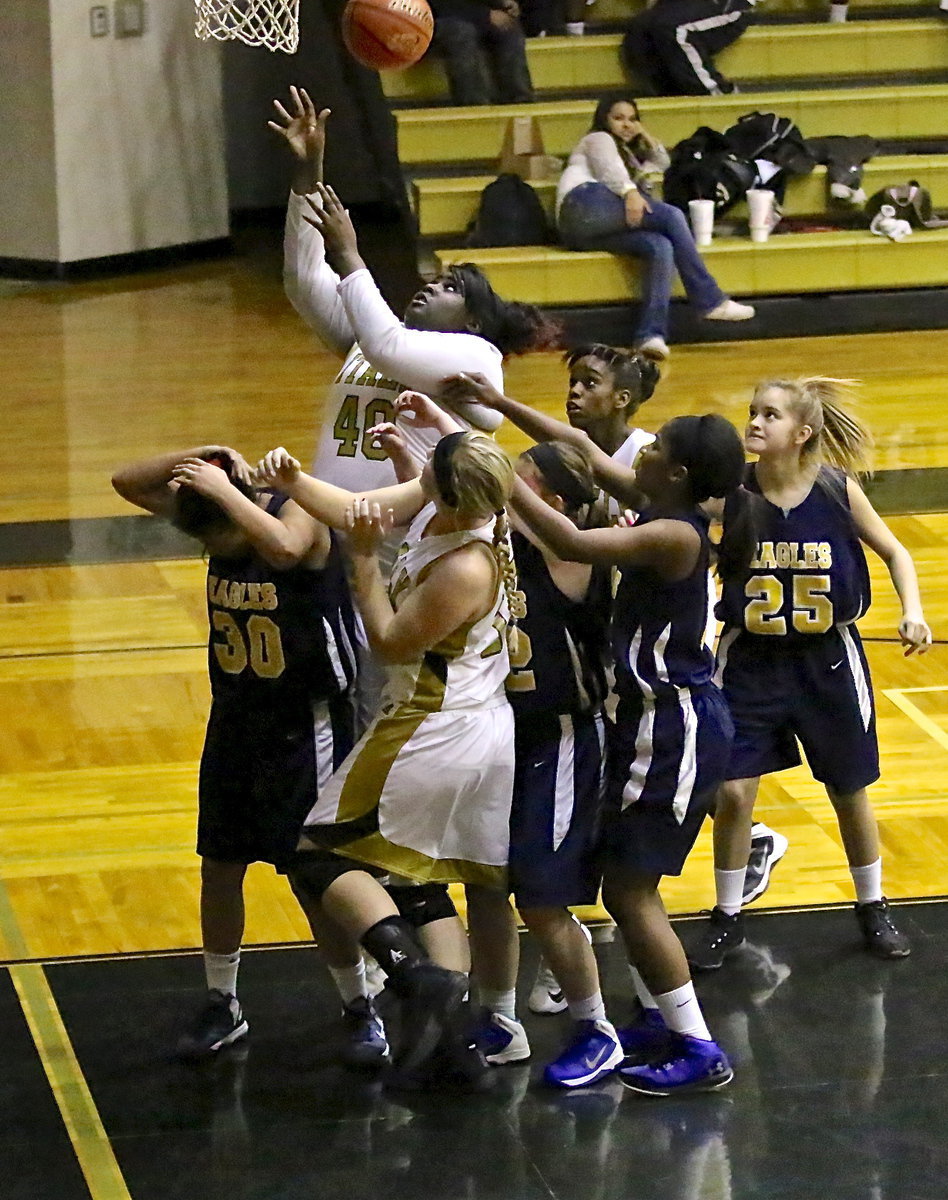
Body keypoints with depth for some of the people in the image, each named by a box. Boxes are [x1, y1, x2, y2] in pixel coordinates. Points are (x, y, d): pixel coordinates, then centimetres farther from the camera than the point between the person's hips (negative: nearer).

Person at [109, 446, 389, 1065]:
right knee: (219, 864, 12)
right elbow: (126, 482, -2)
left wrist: (224, 490, -37)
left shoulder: (301, 515, -22)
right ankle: (223, 1006, 28)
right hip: (235, 720, 7)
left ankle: (362, 1008, 14)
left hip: (305, 726, -7)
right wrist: (197, 458, -18)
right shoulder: (212, 516, -4)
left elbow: (282, 548, -46)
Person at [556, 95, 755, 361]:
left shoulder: (627, 153, 43)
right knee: (672, 216, -19)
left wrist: (644, 135, 32)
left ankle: (651, 334, -38)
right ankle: (710, 301, -20)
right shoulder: (599, 139, 17)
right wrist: (630, 192, -23)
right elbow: (609, 170, -4)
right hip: (584, 205, -8)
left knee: (661, 246, -21)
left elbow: (661, 162, 46)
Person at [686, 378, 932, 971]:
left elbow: (895, 552, 1)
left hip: (827, 661, 0)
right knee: (733, 793, -4)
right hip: (751, 661, 0)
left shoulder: (837, 489, -11)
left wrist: (913, 611, -14)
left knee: (850, 792, 13)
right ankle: (728, 918, 16)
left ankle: (873, 908, 33)